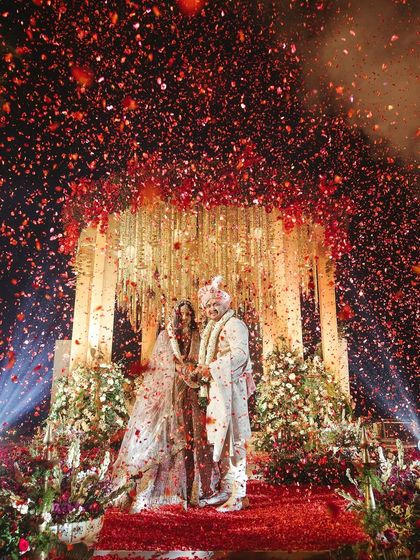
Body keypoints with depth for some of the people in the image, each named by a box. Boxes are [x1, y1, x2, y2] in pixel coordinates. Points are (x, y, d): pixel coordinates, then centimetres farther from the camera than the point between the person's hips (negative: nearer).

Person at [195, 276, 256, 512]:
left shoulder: (234, 324, -5)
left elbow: (240, 353, -19)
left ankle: (239, 494, -4)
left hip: (230, 387, -9)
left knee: (233, 439, -8)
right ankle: (226, 490, 16)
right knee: (220, 438, 9)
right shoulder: (212, 329, 21)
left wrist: (212, 368, -18)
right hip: (216, 389, 9)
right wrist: (203, 370, 7)